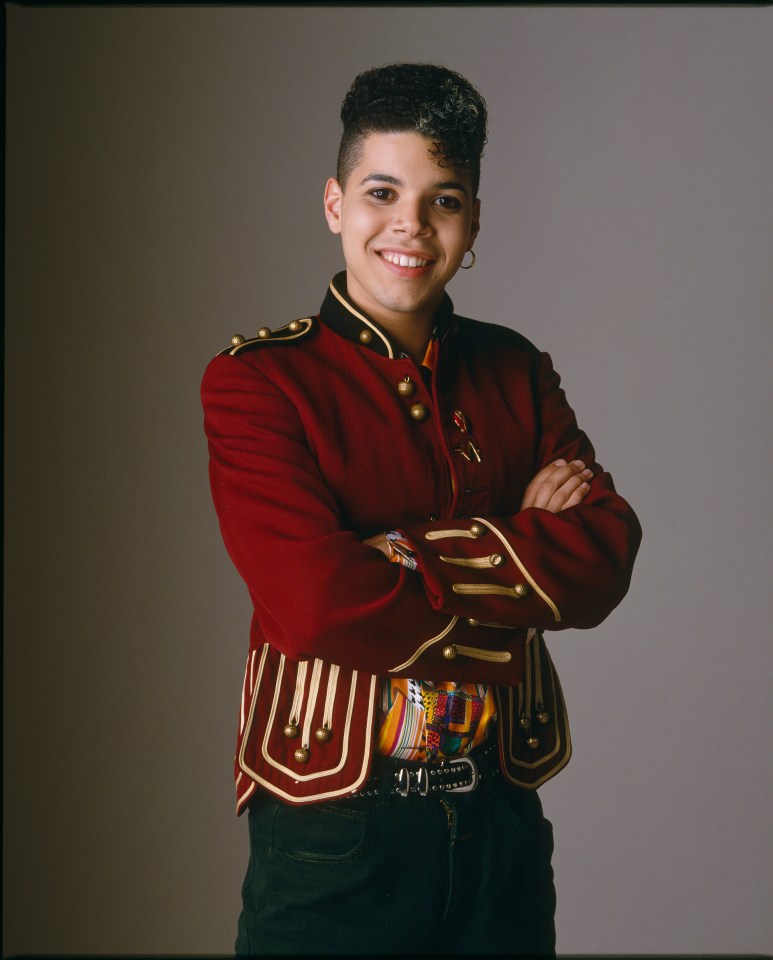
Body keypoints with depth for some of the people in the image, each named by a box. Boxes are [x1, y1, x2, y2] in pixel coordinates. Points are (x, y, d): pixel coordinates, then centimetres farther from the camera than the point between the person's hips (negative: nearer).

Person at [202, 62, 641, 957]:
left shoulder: (516, 372, 7)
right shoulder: (257, 381, -7)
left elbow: (606, 559, -5)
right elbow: (311, 603, -20)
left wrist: (417, 556, -17)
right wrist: (525, 548, -11)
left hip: (500, 818, 4)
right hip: (333, 834, -4)